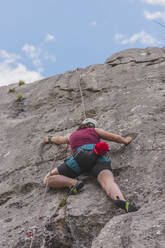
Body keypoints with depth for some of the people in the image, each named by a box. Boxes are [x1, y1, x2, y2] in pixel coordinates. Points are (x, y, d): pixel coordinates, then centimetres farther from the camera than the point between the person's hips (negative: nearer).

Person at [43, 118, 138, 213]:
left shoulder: (71, 135, 38)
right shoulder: (95, 130, 34)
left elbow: (59, 139, 58)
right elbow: (116, 137, 33)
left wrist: (49, 139, 80)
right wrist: (125, 141, 53)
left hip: (79, 156, 0)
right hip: (98, 156, 0)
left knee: (48, 180, 9)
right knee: (109, 182, -25)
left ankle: (74, 182, -17)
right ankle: (121, 200, -58)